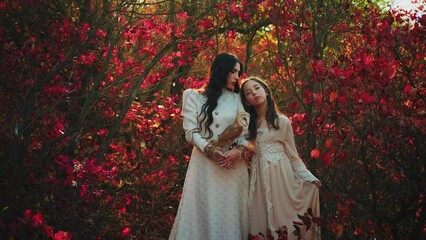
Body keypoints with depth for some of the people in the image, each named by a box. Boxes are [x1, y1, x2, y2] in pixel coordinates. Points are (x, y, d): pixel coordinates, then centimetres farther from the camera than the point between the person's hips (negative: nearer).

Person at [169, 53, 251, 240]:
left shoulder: (238, 99, 12)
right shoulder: (196, 97, 4)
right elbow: (191, 132, -2)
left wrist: (239, 150, -13)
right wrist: (210, 150, -14)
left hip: (233, 164, 2)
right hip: (205, 163, -2)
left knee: (231, 212, 3)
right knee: (205, 210, 0)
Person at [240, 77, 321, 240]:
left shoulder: (283, 121, 0)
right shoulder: (247, 123, 9)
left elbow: (292, 155, 2)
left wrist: (308, 177, -6)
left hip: (281, 176, -2)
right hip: (259, 178, 2)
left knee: (283, 217, -3)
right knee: (261, 221, 1)